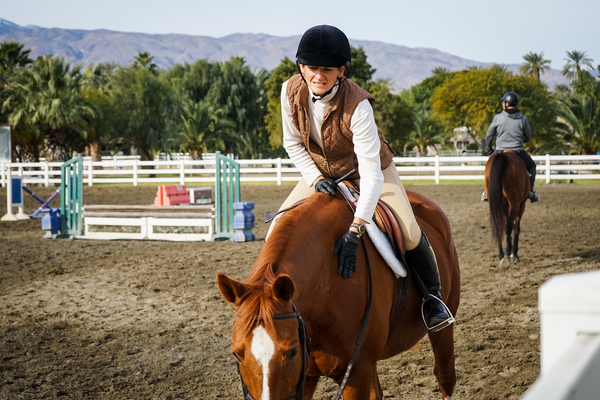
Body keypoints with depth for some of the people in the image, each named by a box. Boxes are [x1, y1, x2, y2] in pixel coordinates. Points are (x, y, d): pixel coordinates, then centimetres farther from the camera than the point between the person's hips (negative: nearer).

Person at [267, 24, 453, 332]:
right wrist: (315, 178, -20)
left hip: (368, 170, -4)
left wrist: (354, 231, -47)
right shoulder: (291, 92, -23)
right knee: (277, 233, -8)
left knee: (409, 234, -20)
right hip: (320, 171, 4)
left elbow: (371, 173, -40)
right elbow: (292, 142, -5)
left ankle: (432, 295, 7)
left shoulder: (357, 105, -37)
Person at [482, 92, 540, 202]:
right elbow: (528, 137, 7)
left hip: (500, 152, 0)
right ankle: (530, 190, 12)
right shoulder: (523, 119, -3)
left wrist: (489, 149, 19)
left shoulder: (498, 118, -6)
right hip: (519, 152, 0)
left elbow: (489, 135, 3)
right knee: (531, 166, 24)